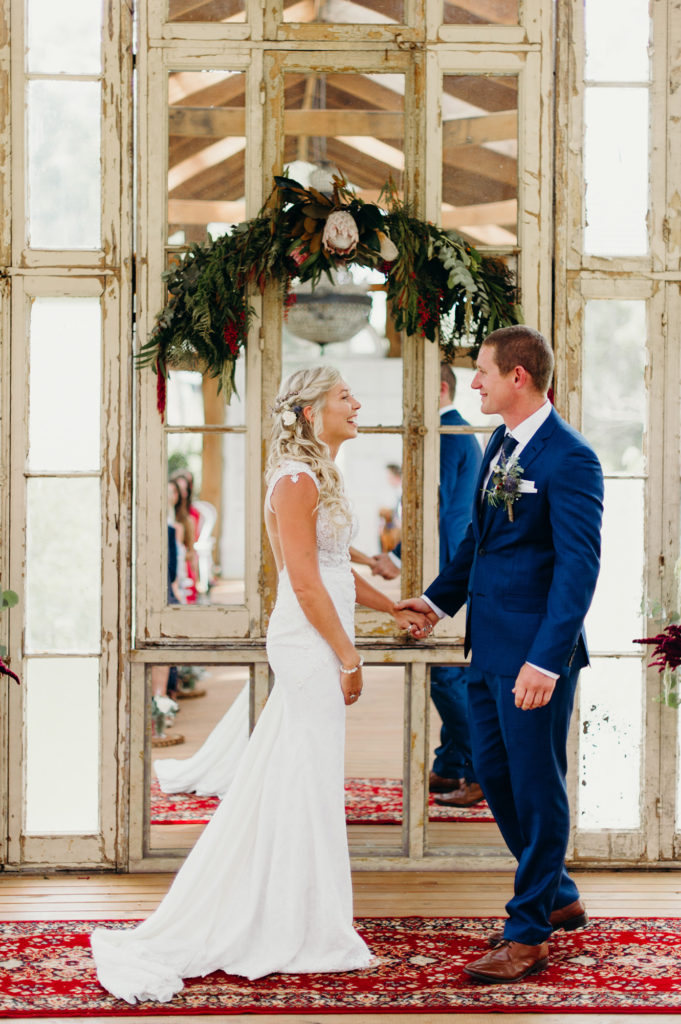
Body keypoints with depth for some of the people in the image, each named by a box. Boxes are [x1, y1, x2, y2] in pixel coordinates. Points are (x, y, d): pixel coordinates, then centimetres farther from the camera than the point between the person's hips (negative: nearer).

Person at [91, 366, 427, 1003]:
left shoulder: (318, 479, 16)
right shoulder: (297, 482, -15)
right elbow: (306, 581, -19)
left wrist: (392, 609, 24)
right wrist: (348, 655, -17)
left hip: (315, 644, 10)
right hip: (311, 642, -10)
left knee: (290, 777, 13)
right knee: (306, 781, -3)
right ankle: (301, 931, 5)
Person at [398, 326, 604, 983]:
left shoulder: (569, 459, -17)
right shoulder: (501, 443, 11)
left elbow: (579, 565, -22)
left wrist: (546, 660, -28)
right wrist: (440, 598, 25)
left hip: (535, 655, -9)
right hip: (488, 645, 9)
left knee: (536, 786, 2)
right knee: (495, 775, 17)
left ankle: (529, 937, 13)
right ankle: (558, 898, 34)